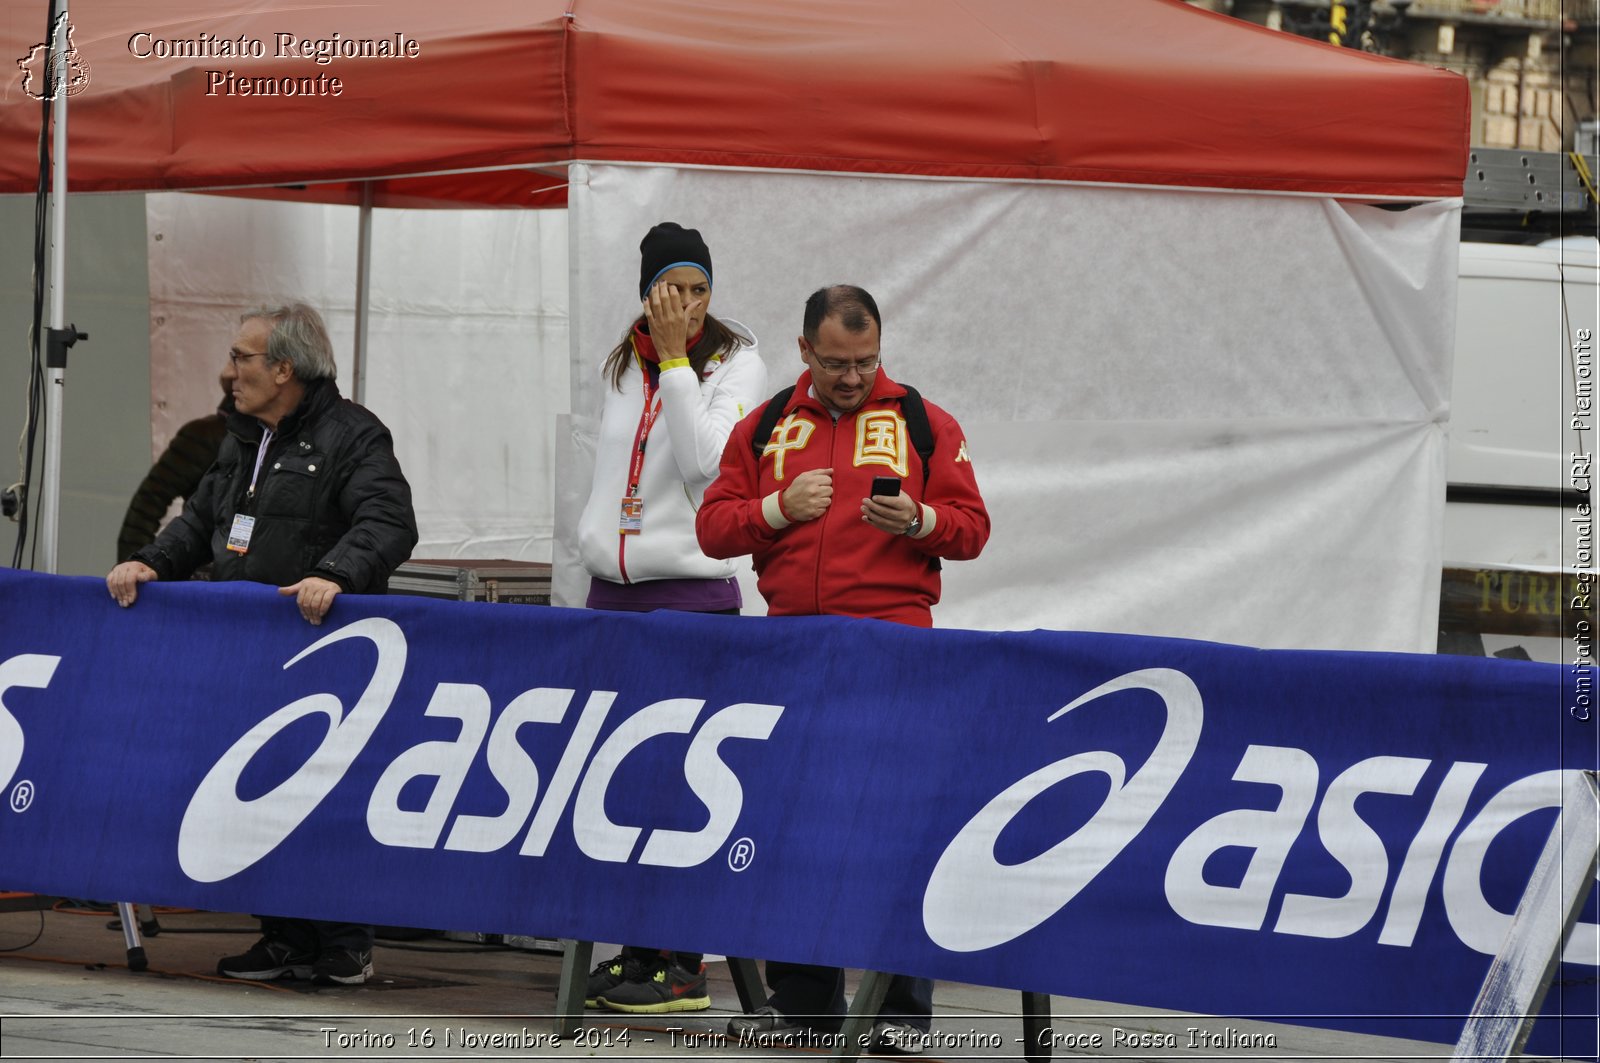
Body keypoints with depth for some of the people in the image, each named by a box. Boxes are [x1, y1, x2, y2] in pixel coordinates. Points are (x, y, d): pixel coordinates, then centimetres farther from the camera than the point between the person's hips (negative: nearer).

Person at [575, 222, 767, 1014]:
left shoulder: (735, 364, -3)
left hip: (691, 591, -6)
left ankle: (683, 962, -8)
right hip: (612, 591, 6)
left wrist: (675, 358, -16)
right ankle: (637, 946, 10)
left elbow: (709, 459, -17)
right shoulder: (622, 366, 14)